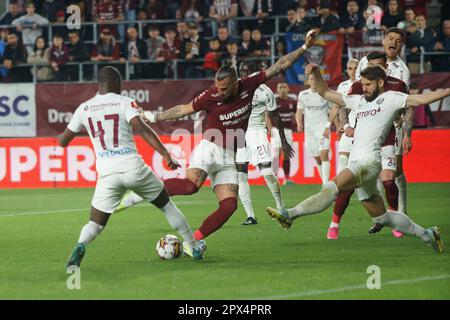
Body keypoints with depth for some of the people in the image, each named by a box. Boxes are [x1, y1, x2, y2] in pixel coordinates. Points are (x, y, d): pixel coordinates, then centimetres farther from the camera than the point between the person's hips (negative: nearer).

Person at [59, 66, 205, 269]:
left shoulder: (84, 109, 9)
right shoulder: (125, 103, 0)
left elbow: (63, 141, 17)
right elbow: (141, 129, -16)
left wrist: (62, 136, 41)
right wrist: (166, 154, -20)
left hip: (107, 174, 1)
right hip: (133, 167, -1)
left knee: (96, 224, 7)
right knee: (166, 205, 20)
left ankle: (80, 245, -26)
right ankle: (194, 248, 25)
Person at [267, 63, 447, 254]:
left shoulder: (390, 99, 4)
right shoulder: (358, 101, 24)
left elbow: (422, 99, -4)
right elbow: (326, 93, 28)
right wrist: (316, 73, 13)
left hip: (369, 161, -8)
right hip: (356, 163, 9)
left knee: (333, 187, -29)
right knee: (381, 216, 14)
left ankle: (291, 214, -42)